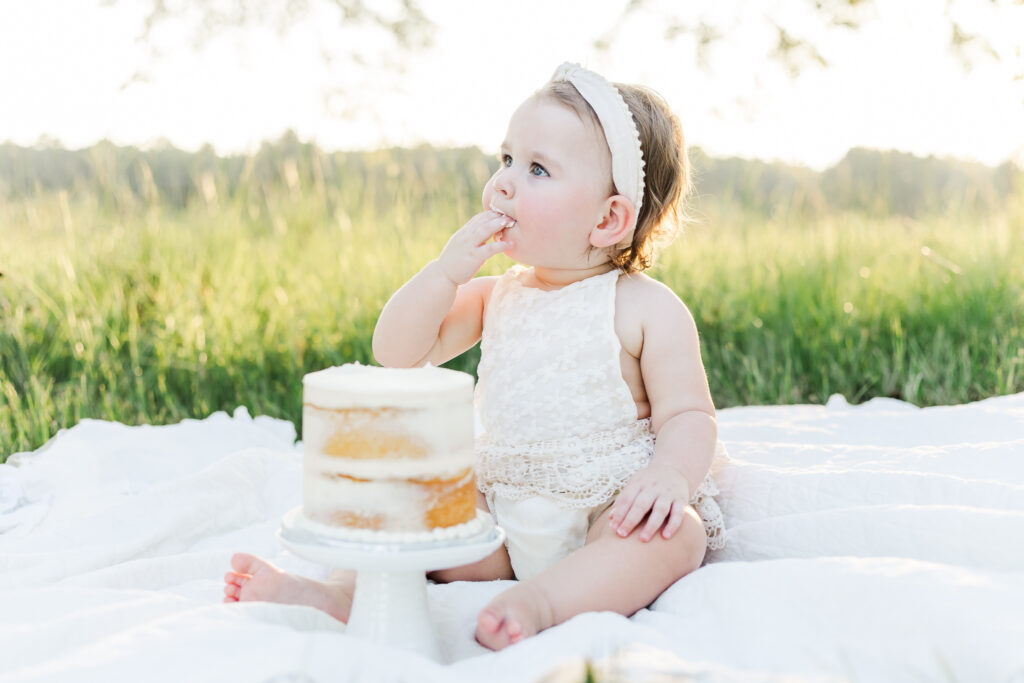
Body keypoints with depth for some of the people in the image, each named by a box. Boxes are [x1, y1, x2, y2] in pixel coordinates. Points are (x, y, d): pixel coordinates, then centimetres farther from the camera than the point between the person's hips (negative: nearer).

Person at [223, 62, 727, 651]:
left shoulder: (649, 309, -8)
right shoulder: (495, 298, 8)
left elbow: (689, 415, -11)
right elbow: (397, 353, 4)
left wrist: (671, 476, -34)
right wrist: (449, 270, -10)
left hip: (610, 518, -5)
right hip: (504, 511, 5)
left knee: (676, 535, -34)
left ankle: (542, 601, -48)